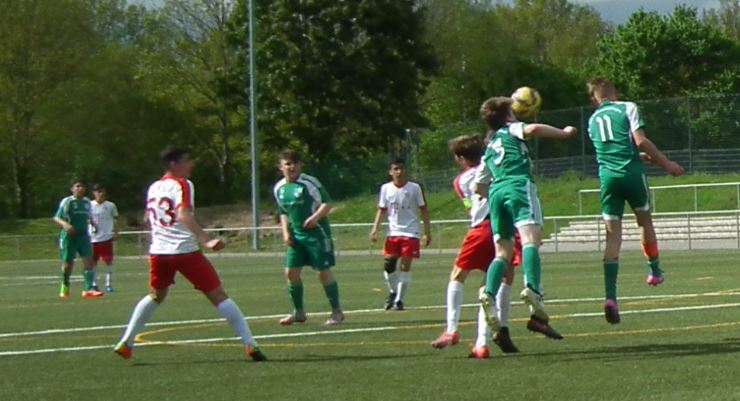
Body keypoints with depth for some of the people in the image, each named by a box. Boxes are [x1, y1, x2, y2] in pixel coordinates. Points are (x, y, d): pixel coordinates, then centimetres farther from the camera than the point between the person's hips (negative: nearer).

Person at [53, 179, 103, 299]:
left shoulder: (87, 202, 9)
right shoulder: (67, 202, -7)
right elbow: (56, 218, -10)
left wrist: (93, 223, 5)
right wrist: (65, 224, -29)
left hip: (83, 235, 4)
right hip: (69, 235, -4)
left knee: (88, 260, -11)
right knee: (68, 263, 4)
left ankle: (89, 289, -13)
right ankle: (65, 288, 25)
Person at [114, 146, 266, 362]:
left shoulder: (153, 188, 16)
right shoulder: (182, 185, -6)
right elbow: (184, 215, -23)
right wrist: (206, 240, -33)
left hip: (158, 251, 7)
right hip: (185, 251, -7)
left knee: (156, 296, 29)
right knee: (218, 296, -2)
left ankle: (125, 343, 23)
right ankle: (250, 344, -7)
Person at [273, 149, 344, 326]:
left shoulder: (309, 182, -12)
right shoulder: (279, 188, 8)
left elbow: (327, 203, -11)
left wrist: (316, 217, -27)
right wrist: (286, 232, 7)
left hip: (317, 233, -6)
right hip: (296, 236, 6)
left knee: (324, 272, -4)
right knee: (291, 272, 2)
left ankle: (337, 311, 8)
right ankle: (299, 312, 16)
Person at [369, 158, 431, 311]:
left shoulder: (414, 188, -3)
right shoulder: (386, 189, 3)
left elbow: (423, 210, 2)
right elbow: (381, 210, 10)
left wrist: (427, 232, -2)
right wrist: (375, 228, -3)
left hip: (410, 233, -2)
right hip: (393, 232, 2)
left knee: (405, 266, -5)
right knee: (388, 264, -5)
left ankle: (399, 299, 2)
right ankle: (393, 292, 18)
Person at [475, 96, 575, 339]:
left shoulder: (489, 148, 32)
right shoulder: (512, 130, 17)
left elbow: (478, 187, 31)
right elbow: (532, 130, -8)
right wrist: (563, 133, 2)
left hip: (496, 192, 6)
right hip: (519, 185, -6)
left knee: (503, 251, 5)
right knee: (530, 239, -22)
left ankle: (489, 294, -22)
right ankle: (532, 290, -45)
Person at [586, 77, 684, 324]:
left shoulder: (593, 120, 18)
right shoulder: (627, 108, 3)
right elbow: (640, 141, -9)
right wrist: (666, 163, -2)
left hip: (608, 178, 3)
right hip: (632, 174, -3)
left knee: (613, 235, -3)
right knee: (645, 221, 23)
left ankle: (610, 296, -17)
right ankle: (655, 271, 40)